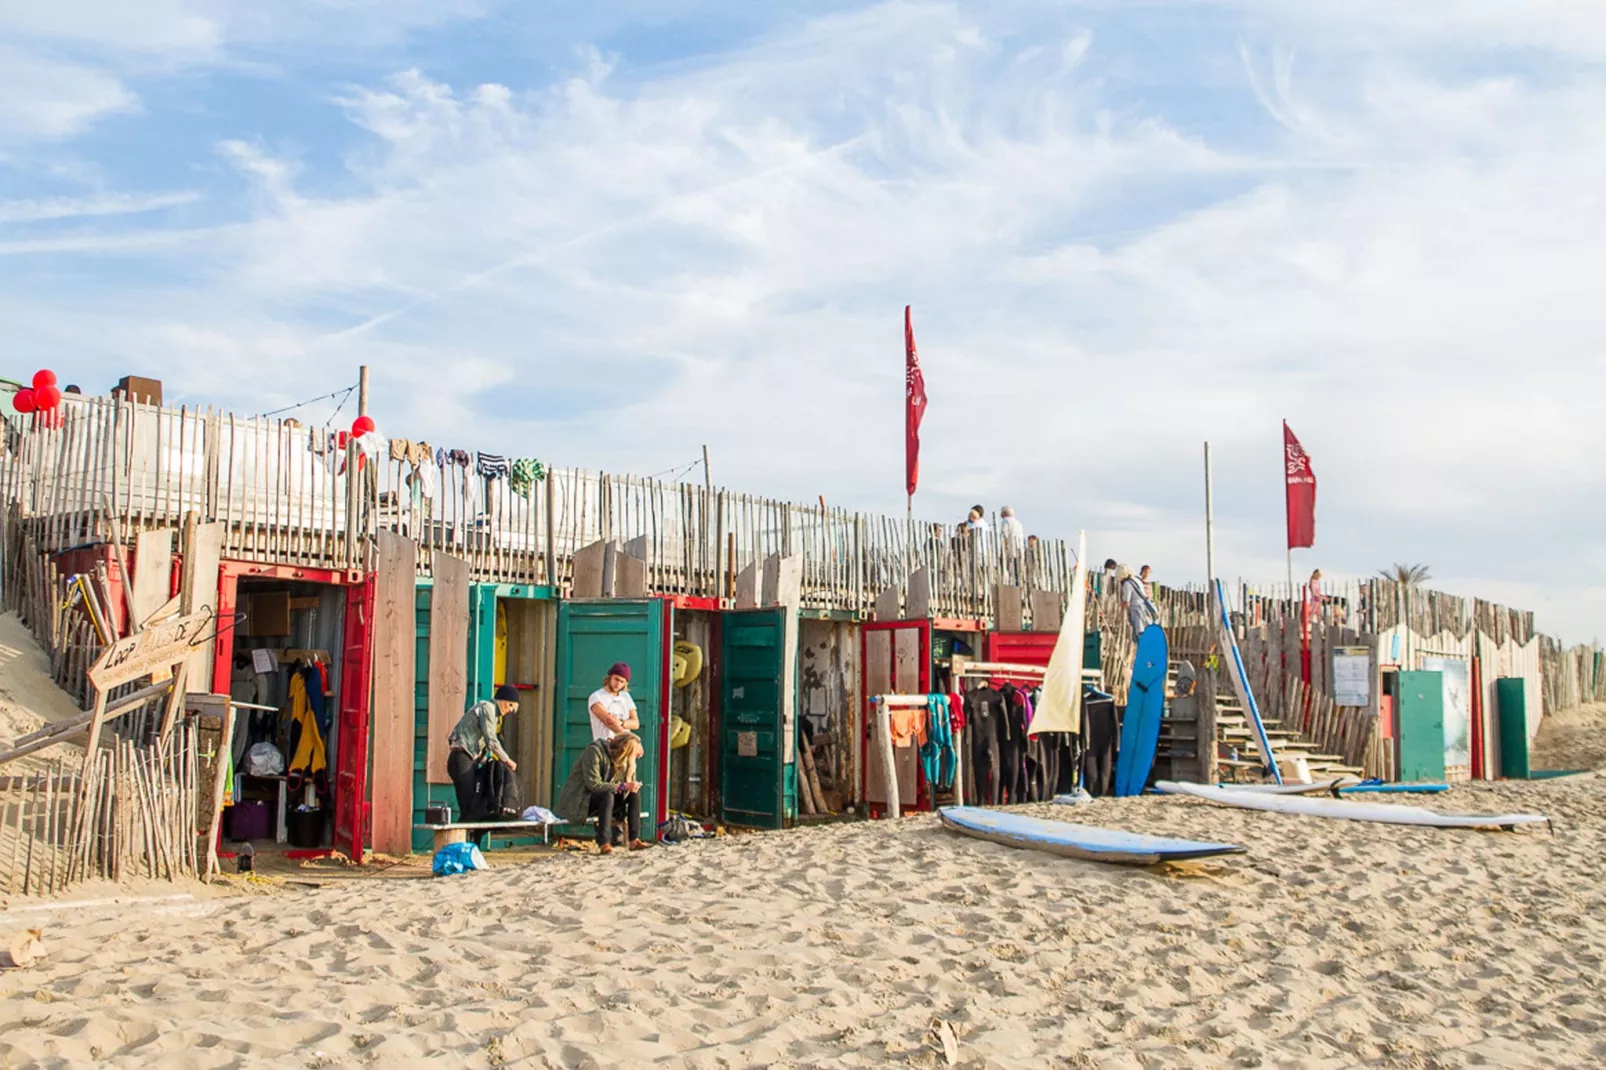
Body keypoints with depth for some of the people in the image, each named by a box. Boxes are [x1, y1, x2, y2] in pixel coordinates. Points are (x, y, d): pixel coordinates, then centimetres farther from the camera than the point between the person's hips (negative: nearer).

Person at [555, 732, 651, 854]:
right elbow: (593, 784, -28)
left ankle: (634, 839, -14)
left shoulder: (618, 757, 3)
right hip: (577, 801, -8)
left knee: (635, 792, -6)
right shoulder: (594, 751, -22)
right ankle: (604, 843, -39)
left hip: (601, 798, 8)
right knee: (608, 795, -35)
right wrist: (622, 786, -30)